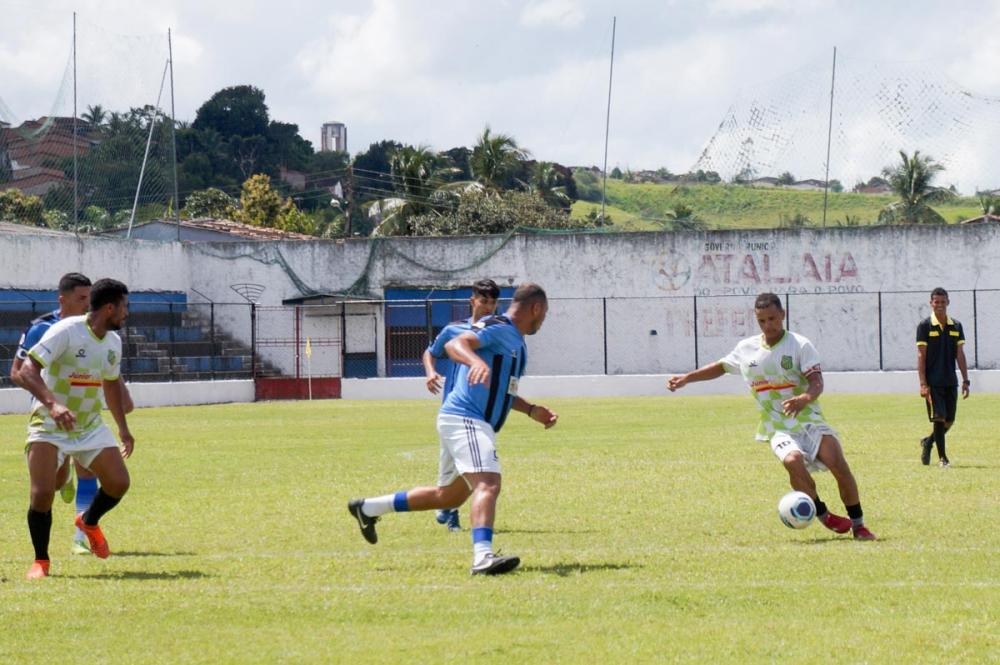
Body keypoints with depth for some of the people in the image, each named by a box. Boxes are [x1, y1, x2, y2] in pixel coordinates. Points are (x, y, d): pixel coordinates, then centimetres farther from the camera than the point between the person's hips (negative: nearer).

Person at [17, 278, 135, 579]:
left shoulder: (113, 341, 4)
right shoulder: (66, 332, -20)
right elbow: (27, 371, -28)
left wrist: (123, 429, 23)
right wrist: (52, 404, -42)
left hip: (90, 426, 6)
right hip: (49, 426, -6)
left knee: (119, 483, -6)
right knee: (43, 492, -18)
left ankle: (89, 522, 26)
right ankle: (41, 561, 3)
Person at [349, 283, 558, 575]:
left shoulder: (515, 341, 22)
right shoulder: (498, 328, -9)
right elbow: (455, 344, -26)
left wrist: (531, 410, 22)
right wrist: (477, 362, -46)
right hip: (465, 420, -10)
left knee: (448, 496, 20)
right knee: (488, 484, -27)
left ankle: (368, 508, 33)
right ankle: (483, 556, -44)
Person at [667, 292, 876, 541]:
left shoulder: (800, 345, -4)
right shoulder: (746, 349, 9)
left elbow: (817, 382, -15)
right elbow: (721, 367, 27)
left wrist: (805, 398, -37)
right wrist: (686, 378, 22)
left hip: (809, 420, -1)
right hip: (778, 428, 1)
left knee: (839, 465, -20)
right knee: (793, 461, -31)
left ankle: (858, 525, -4)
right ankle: (823, 516, -14)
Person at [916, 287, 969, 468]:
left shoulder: (956, 326, 9)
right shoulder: (925, 326, -4)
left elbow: (960, 355, 11)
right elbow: (921, 355, -6)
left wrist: (965, 381, 5)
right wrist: (923, 384, -13)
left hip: (951, 382, 5)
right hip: (933, 382, -5)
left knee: (949, 421, 7)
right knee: (939, 418, -9)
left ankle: (928, 442, 32)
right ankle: (942, 457, 0)